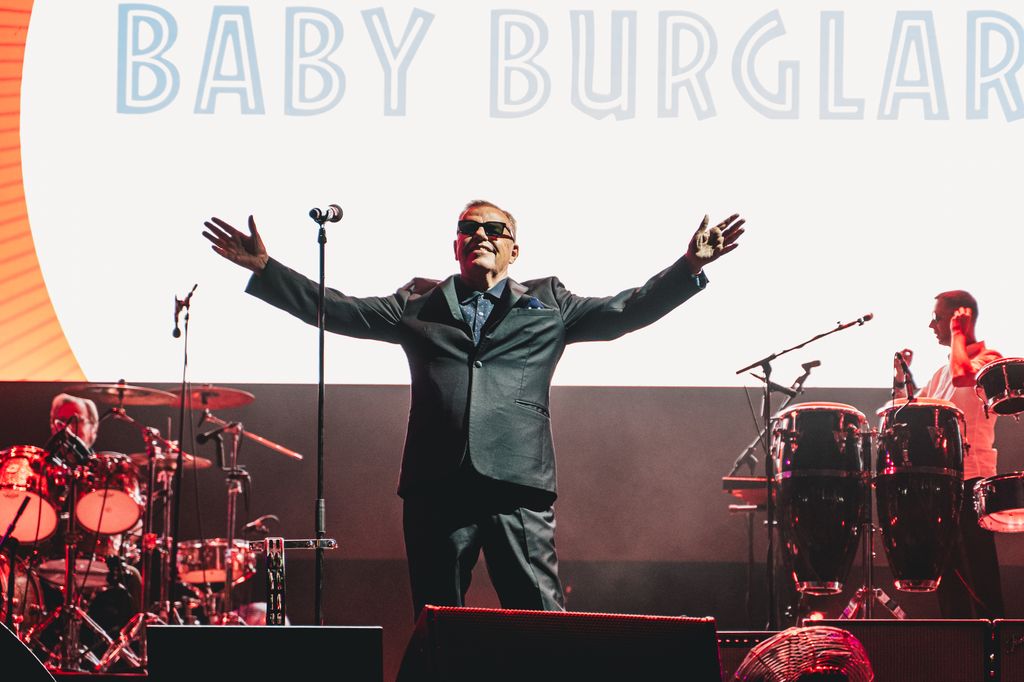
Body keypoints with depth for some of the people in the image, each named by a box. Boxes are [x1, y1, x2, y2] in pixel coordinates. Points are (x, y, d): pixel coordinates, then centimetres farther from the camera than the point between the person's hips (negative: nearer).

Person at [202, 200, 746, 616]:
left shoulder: (548, 307, 16)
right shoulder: (418, 307, 19)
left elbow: (625, 311, 10)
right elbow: (338, 310, 15)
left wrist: (689, 268, -3)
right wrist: (264, 268, 6)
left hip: (518, 487, -1)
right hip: (436, 487, 2)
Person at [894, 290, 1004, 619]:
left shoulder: (989, 359, -6)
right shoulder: (943, 371, 20)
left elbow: (963, 375, -28)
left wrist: (957, 333, -13)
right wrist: (900, 379, 9)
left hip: (971, 477, -9)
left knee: (978, 573, -10)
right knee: (948, 570, 10)